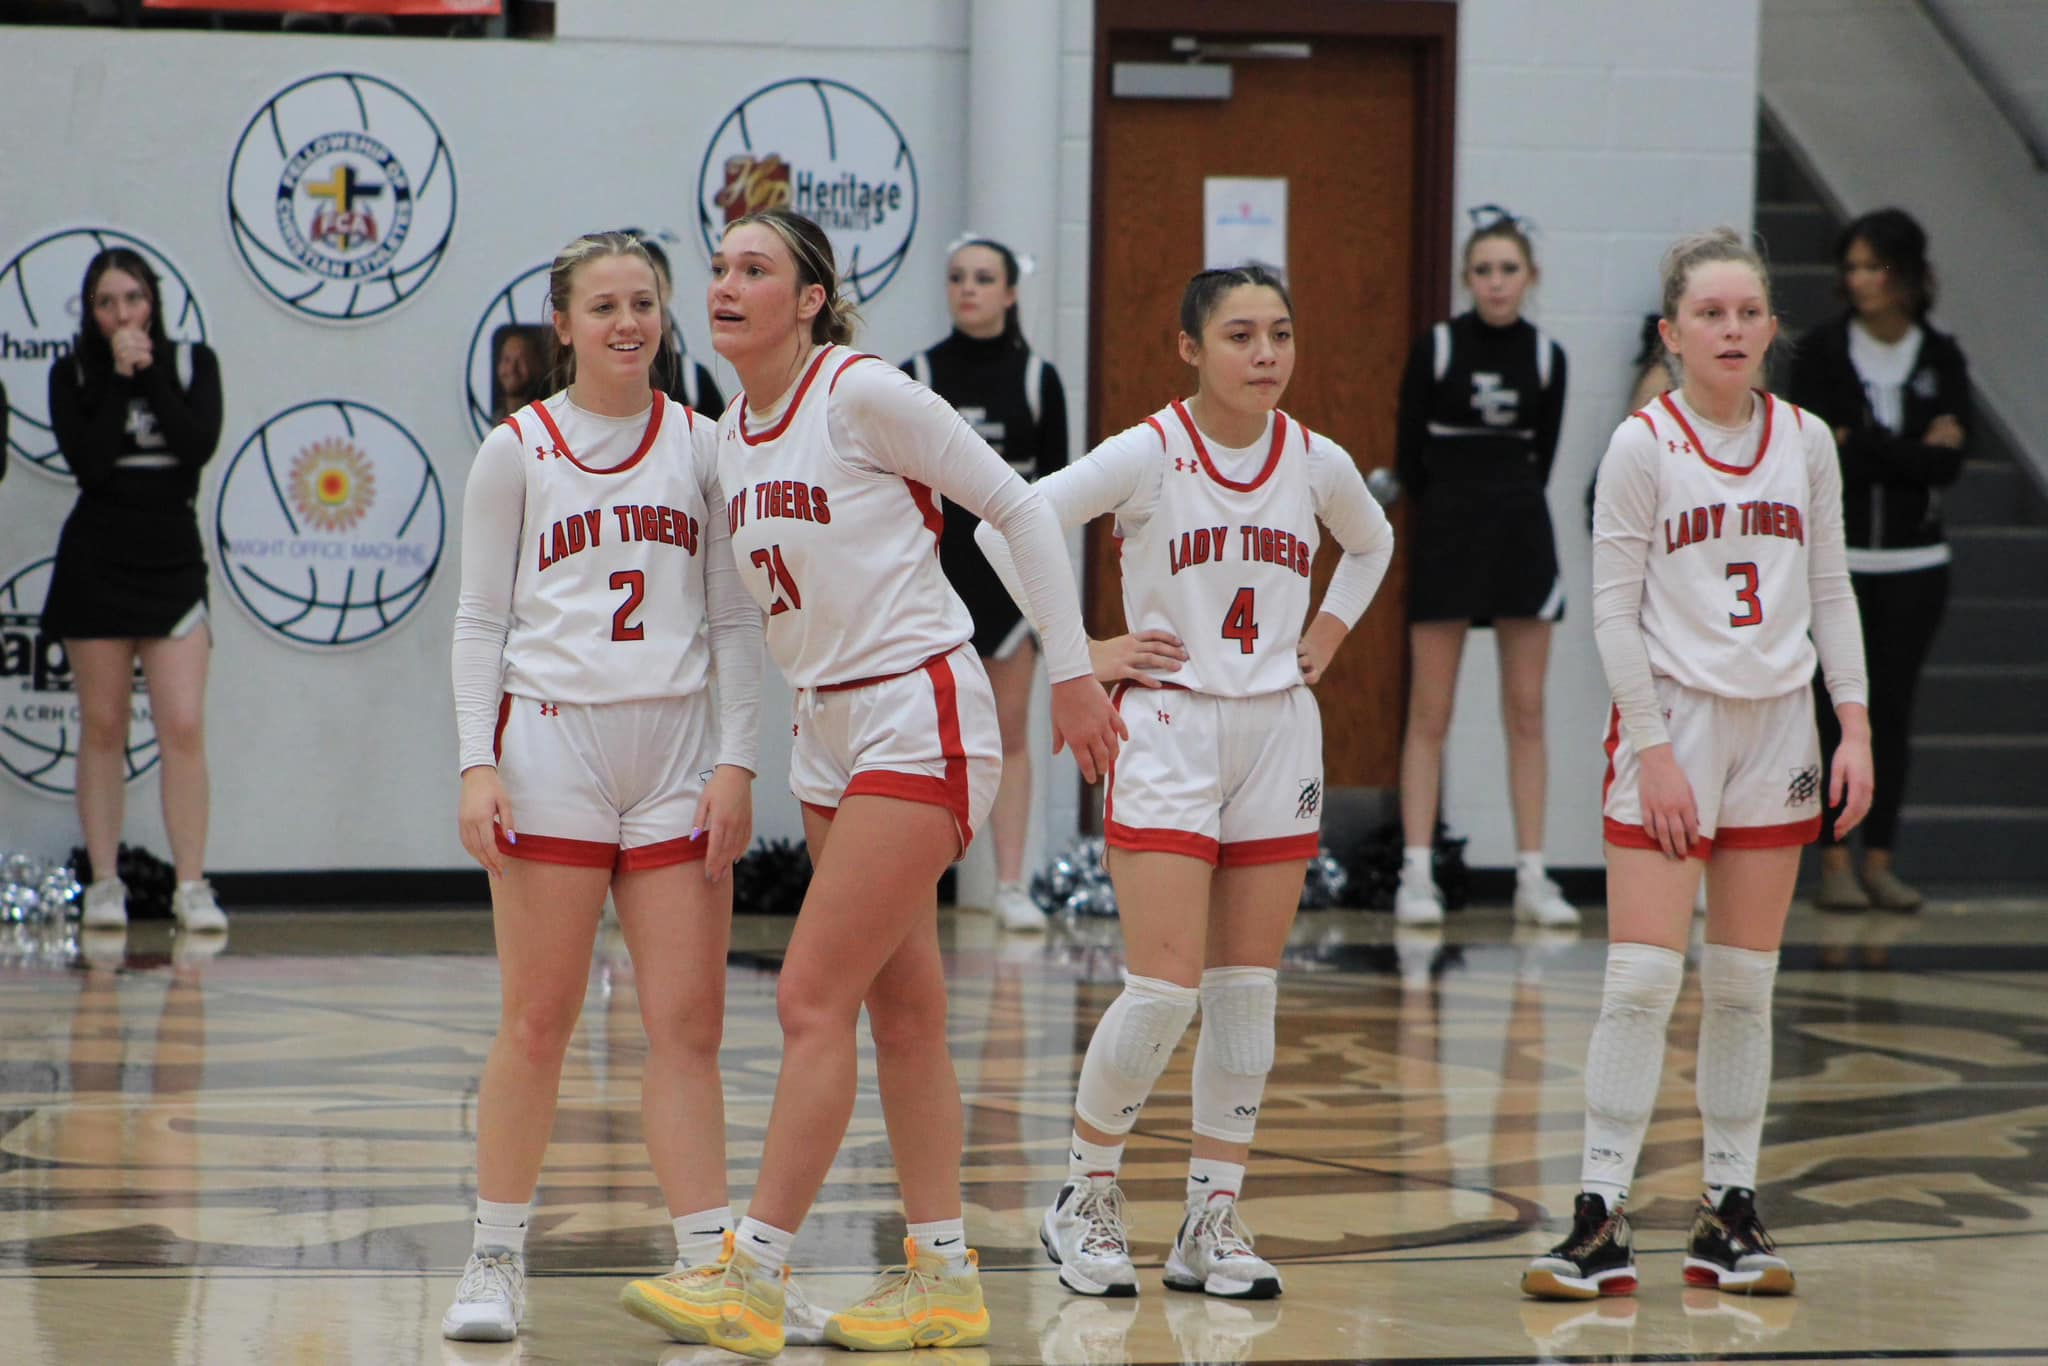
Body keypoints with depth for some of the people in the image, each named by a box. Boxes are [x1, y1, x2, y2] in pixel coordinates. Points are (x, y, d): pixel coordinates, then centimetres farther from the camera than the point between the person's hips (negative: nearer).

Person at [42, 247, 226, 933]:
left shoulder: (192, 362, 5)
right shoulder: (73, 373, 2)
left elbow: (201, 444, -11)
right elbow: (87, 460, -13)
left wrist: (149, 372, -10)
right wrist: (119, 375, -11)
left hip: (172, 562, 0)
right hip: (95, 561, 0)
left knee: (183, 725, -9)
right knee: (103, 726, 3)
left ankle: (191, 884, -7)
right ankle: (104, 883, 9)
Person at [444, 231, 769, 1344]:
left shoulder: (703, 446, 9)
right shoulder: (517, 450, 4)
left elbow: (735, 621, 10)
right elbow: (480, 620, 5)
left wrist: (736, 762, 0)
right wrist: (478, 763, -6)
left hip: (677, 751, 2)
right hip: (552, 741, -2)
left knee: (688, 1023, -1)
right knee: (537, 1022, -1)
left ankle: (707, 1261, 1)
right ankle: (495, 1262, 8)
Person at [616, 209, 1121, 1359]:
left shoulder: (863, 393, -13)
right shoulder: (735, 433, 10)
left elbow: (1022, 507, -9)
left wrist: (1072, 672, -9)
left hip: (919, 716, -8)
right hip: (829, 733, 8)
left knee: (813, 1000, -11)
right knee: (902, 1010, 9)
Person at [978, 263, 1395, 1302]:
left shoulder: (1318, 465, 4)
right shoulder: (1146, 456, -9)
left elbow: (1371, 544, 25)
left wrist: (1326, 636, 11)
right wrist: (1081, 655, -9)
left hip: (1278, 736, 4)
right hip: (1169, 730, -4)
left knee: (1248, 989, 4)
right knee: (1165, 983, -11)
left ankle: (1212, 1222, 11)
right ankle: (1087, 1196, 7)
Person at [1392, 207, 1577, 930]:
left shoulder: (1546, 358, 3)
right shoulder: (1435, 348, -5)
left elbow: (1542, 456, 10)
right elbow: (1410, 455, 1)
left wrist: (1509, 506, 6)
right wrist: (1455, 510, 7)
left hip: (1522, 534, 3)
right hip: (1446, 534, -3)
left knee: (1527, 713, 4)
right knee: (1429, 714, -2)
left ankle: (1532, 877, 7)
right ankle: (1417, 875, -1)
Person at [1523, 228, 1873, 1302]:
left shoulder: (1805, 441, 7)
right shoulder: (1642, 446, -6)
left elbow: (1830, 591, 11)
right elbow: (1614, 609, -7)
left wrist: (1854, 727, 4)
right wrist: (1654, 747, -12)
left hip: (1777, 727, 4)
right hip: (1672, 719, -4)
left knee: (1745, 985, 7)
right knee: (1642, 977, -9)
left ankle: (1730, 1214, 13)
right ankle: (1600, 1222, -7)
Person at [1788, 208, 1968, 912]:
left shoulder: (1941, 358, 4)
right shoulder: (1821, 351, -1)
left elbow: (1948, 461, -6)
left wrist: (1861, 447, -14)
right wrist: (1913, 452, -12)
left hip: (1913, 563, 2)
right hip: (1834, 557, -2)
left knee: (1893, 710, 3)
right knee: (1837, 709, -2)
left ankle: (1879, 861, 9)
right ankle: (1834, 862, 2)